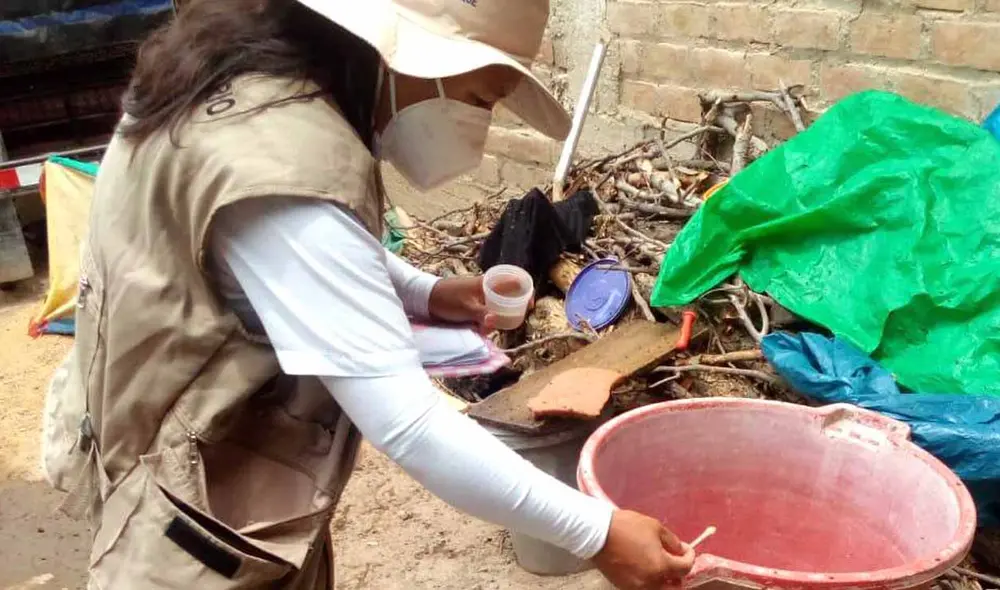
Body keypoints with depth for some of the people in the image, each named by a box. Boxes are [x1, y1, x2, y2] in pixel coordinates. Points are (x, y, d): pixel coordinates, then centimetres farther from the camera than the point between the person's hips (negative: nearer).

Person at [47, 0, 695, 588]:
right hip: (201, 524, -9)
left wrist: (422, 292, 1)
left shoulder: (254, 80, 0)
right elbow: (406, 423, -34)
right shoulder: (286, 169, -32)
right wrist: (596, 531, -25)